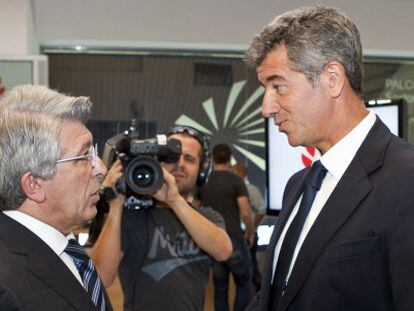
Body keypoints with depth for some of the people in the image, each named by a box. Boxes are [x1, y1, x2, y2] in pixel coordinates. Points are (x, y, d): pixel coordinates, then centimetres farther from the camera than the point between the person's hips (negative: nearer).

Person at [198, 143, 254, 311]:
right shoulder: (235, 180, -6)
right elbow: (245, 213, -12)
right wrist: (250, 234, 3)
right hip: (234, 239, -4)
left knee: (220, 287, 11)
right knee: (243, 283, 10)